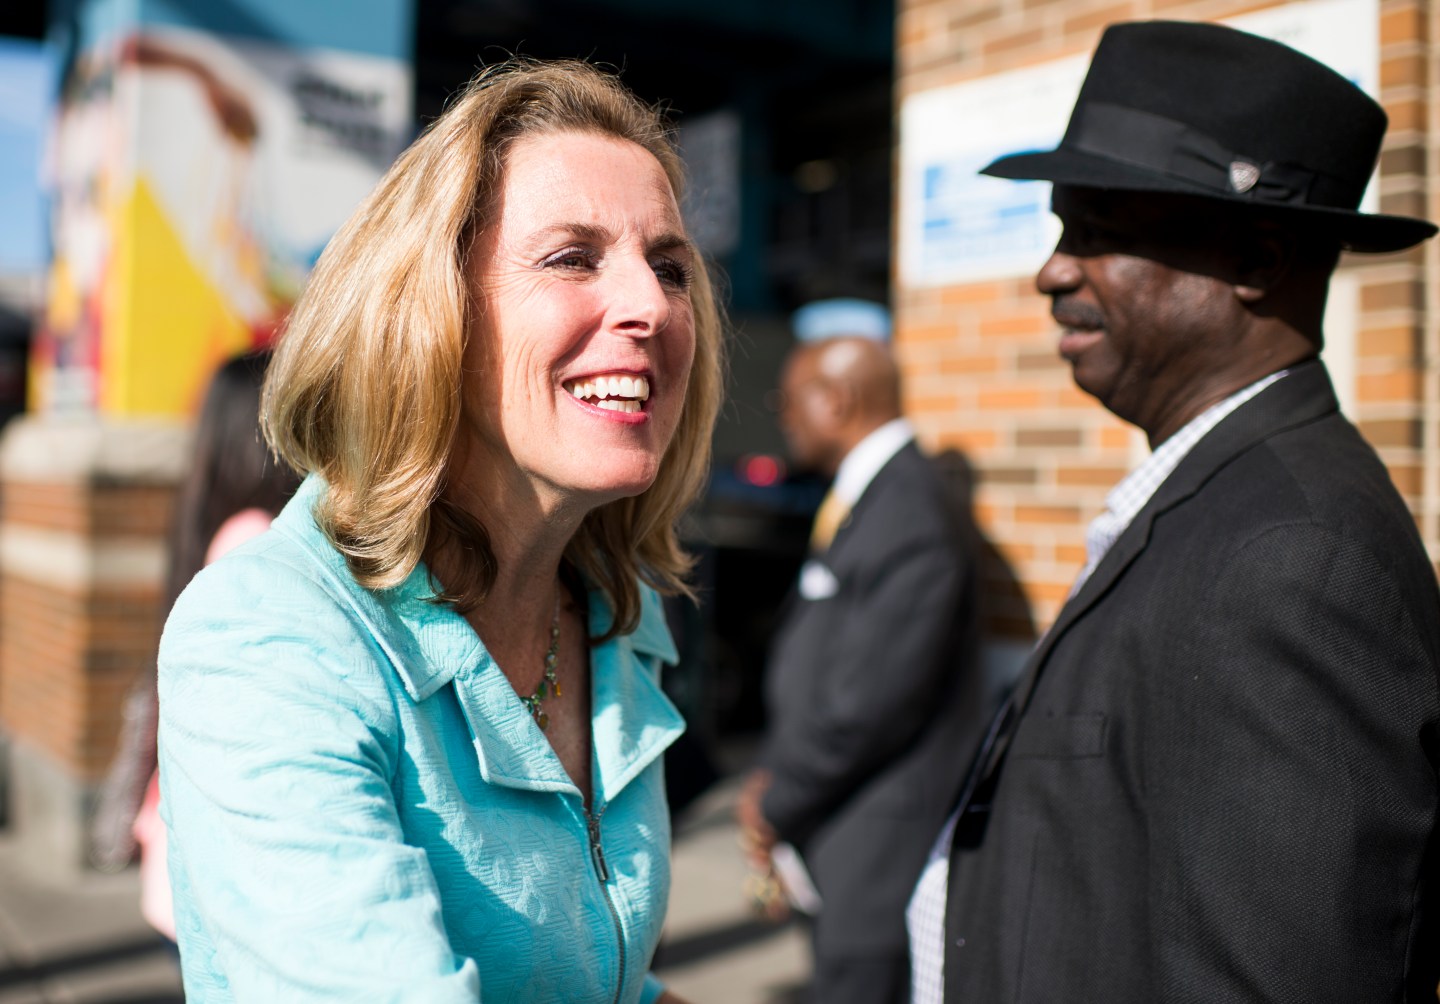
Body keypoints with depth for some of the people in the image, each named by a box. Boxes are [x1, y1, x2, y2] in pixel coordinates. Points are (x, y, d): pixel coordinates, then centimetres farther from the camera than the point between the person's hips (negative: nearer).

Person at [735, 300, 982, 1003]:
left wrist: (777, 806, -11)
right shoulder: (856, 500, 11)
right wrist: (774, 774, 8)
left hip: (879, 849, -9)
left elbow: (869, 705, -22)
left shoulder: (911, 520, -21)